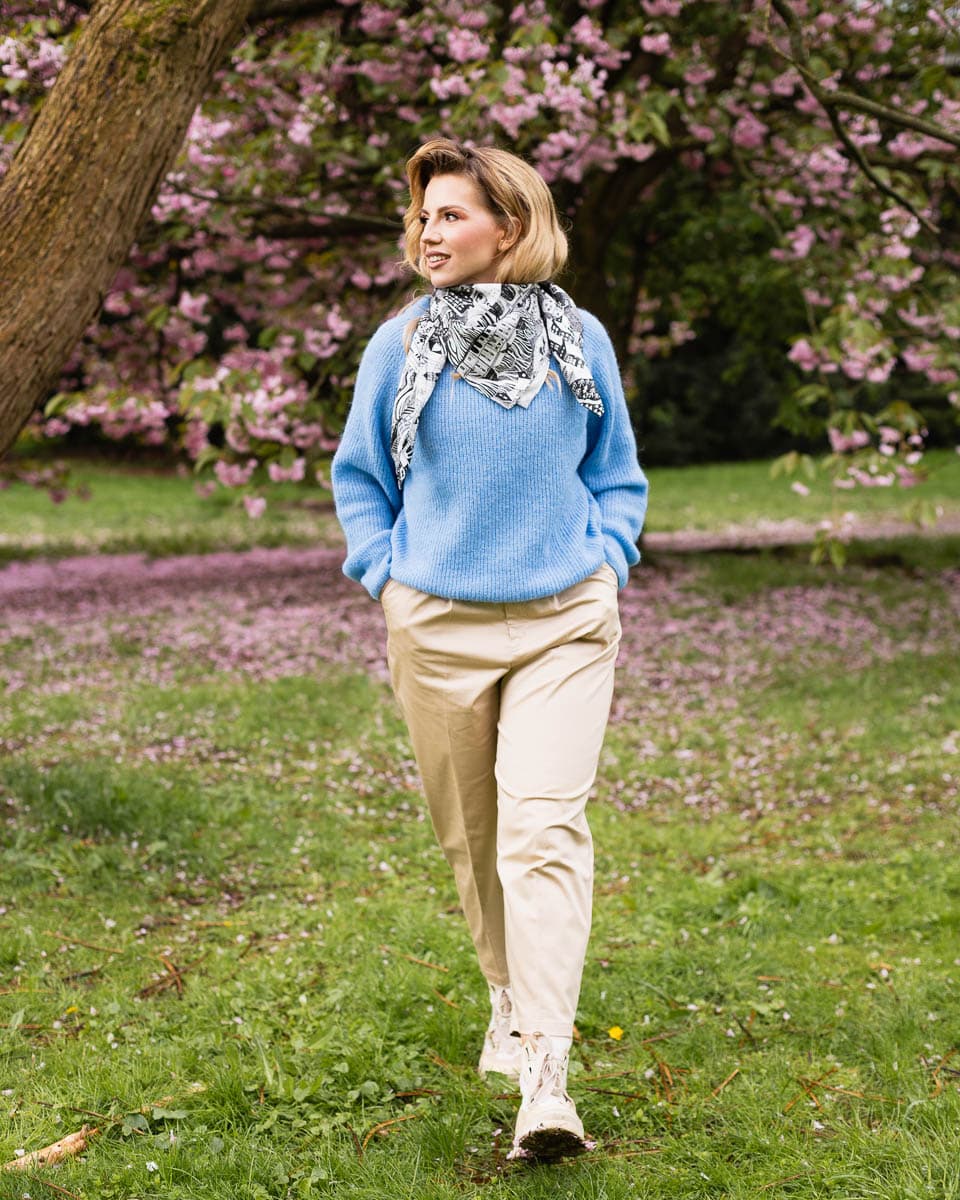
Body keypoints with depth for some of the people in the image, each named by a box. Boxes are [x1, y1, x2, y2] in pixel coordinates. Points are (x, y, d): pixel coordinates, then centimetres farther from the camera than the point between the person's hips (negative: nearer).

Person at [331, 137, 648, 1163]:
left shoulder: (579, 340, 3)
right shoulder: (400, 344, 2)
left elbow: (617, 473, 15)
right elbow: (358, 476, 14)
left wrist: (606, 566, 2)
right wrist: (388, 578, 3)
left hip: (563, 622, -1)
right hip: (437, 625, 2)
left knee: (545, 827, -14)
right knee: (471, 835, 11)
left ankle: (543, 1079, -17)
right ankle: (511, 997, 37)